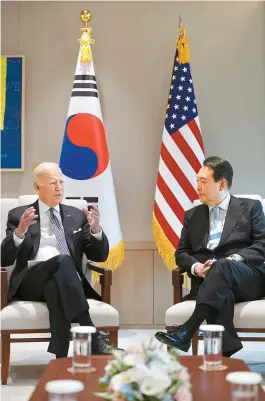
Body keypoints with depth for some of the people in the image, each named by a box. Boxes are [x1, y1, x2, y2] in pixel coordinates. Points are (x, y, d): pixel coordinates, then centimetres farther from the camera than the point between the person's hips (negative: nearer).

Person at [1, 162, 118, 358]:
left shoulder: (77, 216, 19)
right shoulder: (18, 215, 13)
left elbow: (100, 256, 14)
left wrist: (96, 230, -7)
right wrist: (19, 233, -17)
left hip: (66, 281, 2)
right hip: (31, 281, -2)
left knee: (55, 286, -37)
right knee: (63, 261, -35)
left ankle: (61, 359, -43)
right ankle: (93, 338, -41)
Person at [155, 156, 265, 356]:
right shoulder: (192, 215, 22)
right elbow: (181, 253, 18)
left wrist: (235, 259, -17)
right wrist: (195, 266, -7)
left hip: (247, 279, -2)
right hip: (207, 280, 2)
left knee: (222, 266, -38)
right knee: (221, 294, -37)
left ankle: (185, 332, -48)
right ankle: (228, 352, -49)